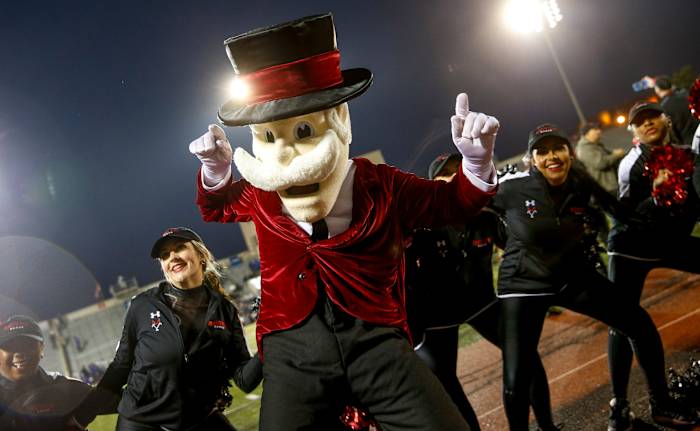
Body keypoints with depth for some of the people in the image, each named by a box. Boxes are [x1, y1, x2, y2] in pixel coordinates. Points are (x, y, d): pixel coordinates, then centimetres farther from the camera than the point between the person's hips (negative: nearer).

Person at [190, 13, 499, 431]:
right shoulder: (259, 196, 6)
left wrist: (476, 163, -5)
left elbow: (449, 202, 14)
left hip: (375, 336, -1)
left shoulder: (381, 185, 1)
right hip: (292, 349, 2)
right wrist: (216, 170, 10)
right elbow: (218, 209, 29)